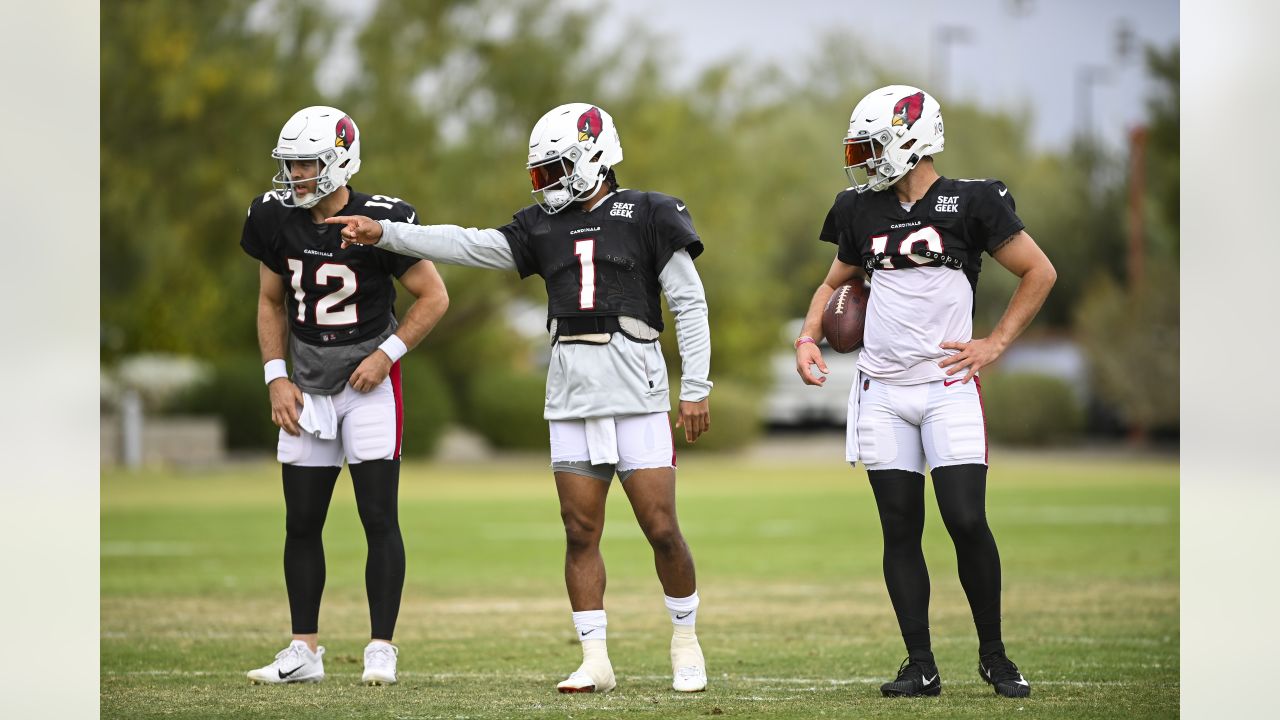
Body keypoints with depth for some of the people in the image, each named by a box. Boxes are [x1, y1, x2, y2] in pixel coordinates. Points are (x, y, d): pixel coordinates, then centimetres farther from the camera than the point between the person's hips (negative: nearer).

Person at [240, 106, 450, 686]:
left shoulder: (380, 221, -16)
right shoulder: (276, 219, -2)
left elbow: (434, 296, -6)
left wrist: (387, 354, -14)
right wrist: (276, 377, 2)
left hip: (369, 382, -5)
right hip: (308, 387, 5)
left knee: (379, 518, -7)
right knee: (301, 523, 6)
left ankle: (381, 649, -2)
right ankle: (304, 650, 13)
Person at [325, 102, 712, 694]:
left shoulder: (647, 218, -1)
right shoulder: (544, 227, 13)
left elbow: (690, 303, -2)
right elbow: (467, 246, 8)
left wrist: (696, 389, -7)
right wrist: (383, 234, 0)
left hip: (637, 396, -5)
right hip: (571, 397, 5)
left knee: (661, 529, -5)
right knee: (580, 533, 1)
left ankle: (685, 642, 15)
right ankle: (595, 661, 6)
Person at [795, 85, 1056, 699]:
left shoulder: (970, 204, -4)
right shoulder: (863, 212, 10)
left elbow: (1039, 272, 3)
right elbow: (835, 283, 26)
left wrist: (996, 344, -2)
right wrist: (809, 336, 8)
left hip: (948, 388, -4)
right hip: (882, 391, 4)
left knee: (967, 522, -11)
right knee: (900, 530, 3)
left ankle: (993, 655, 5)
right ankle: (920, 665, 8)